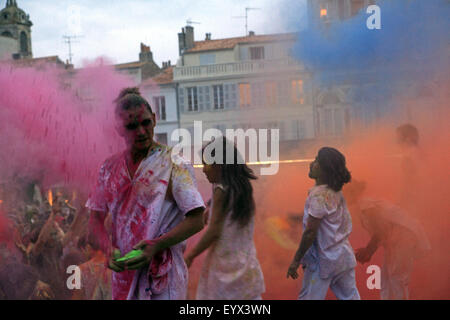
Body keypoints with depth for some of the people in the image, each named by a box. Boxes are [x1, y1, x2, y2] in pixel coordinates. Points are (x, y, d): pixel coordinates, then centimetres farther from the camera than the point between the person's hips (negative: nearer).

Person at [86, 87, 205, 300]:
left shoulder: (174, 166, -6)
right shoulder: (109, 168, 10)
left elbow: (196, 220, -11)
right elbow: (96, 219, 13)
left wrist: (156, 245, -22)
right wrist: (108, 248, -7)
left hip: (162, 274, -4)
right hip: (123, 272, 5)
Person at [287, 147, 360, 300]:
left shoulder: (319, 195, -20)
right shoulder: (336, 192, 6)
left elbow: (310, 232, -20)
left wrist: (296, 260, -13)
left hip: (324, 259, -8)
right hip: (344, 255, 8)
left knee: (308, 297, 3)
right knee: (350, 296, 13)